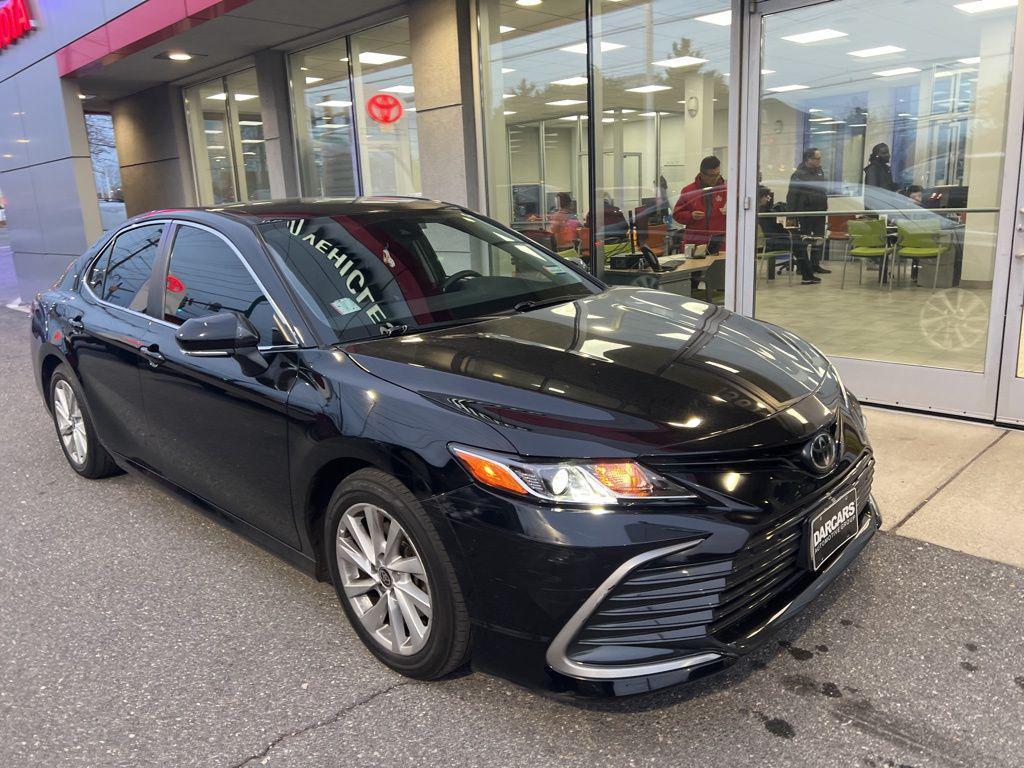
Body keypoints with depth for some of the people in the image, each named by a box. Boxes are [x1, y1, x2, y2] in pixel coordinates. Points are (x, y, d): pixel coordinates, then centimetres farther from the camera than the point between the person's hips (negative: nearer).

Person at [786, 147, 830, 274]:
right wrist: (792, 214, -19)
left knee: (819, 239, 8)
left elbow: (824, 191, 21)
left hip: (819, 212, 7)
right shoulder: (799, 174, -11)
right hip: (805, 212, -7)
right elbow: (792, 196, -15)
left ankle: (815, 264, 15)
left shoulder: (820, 171, 11)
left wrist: (825, 207, 15)